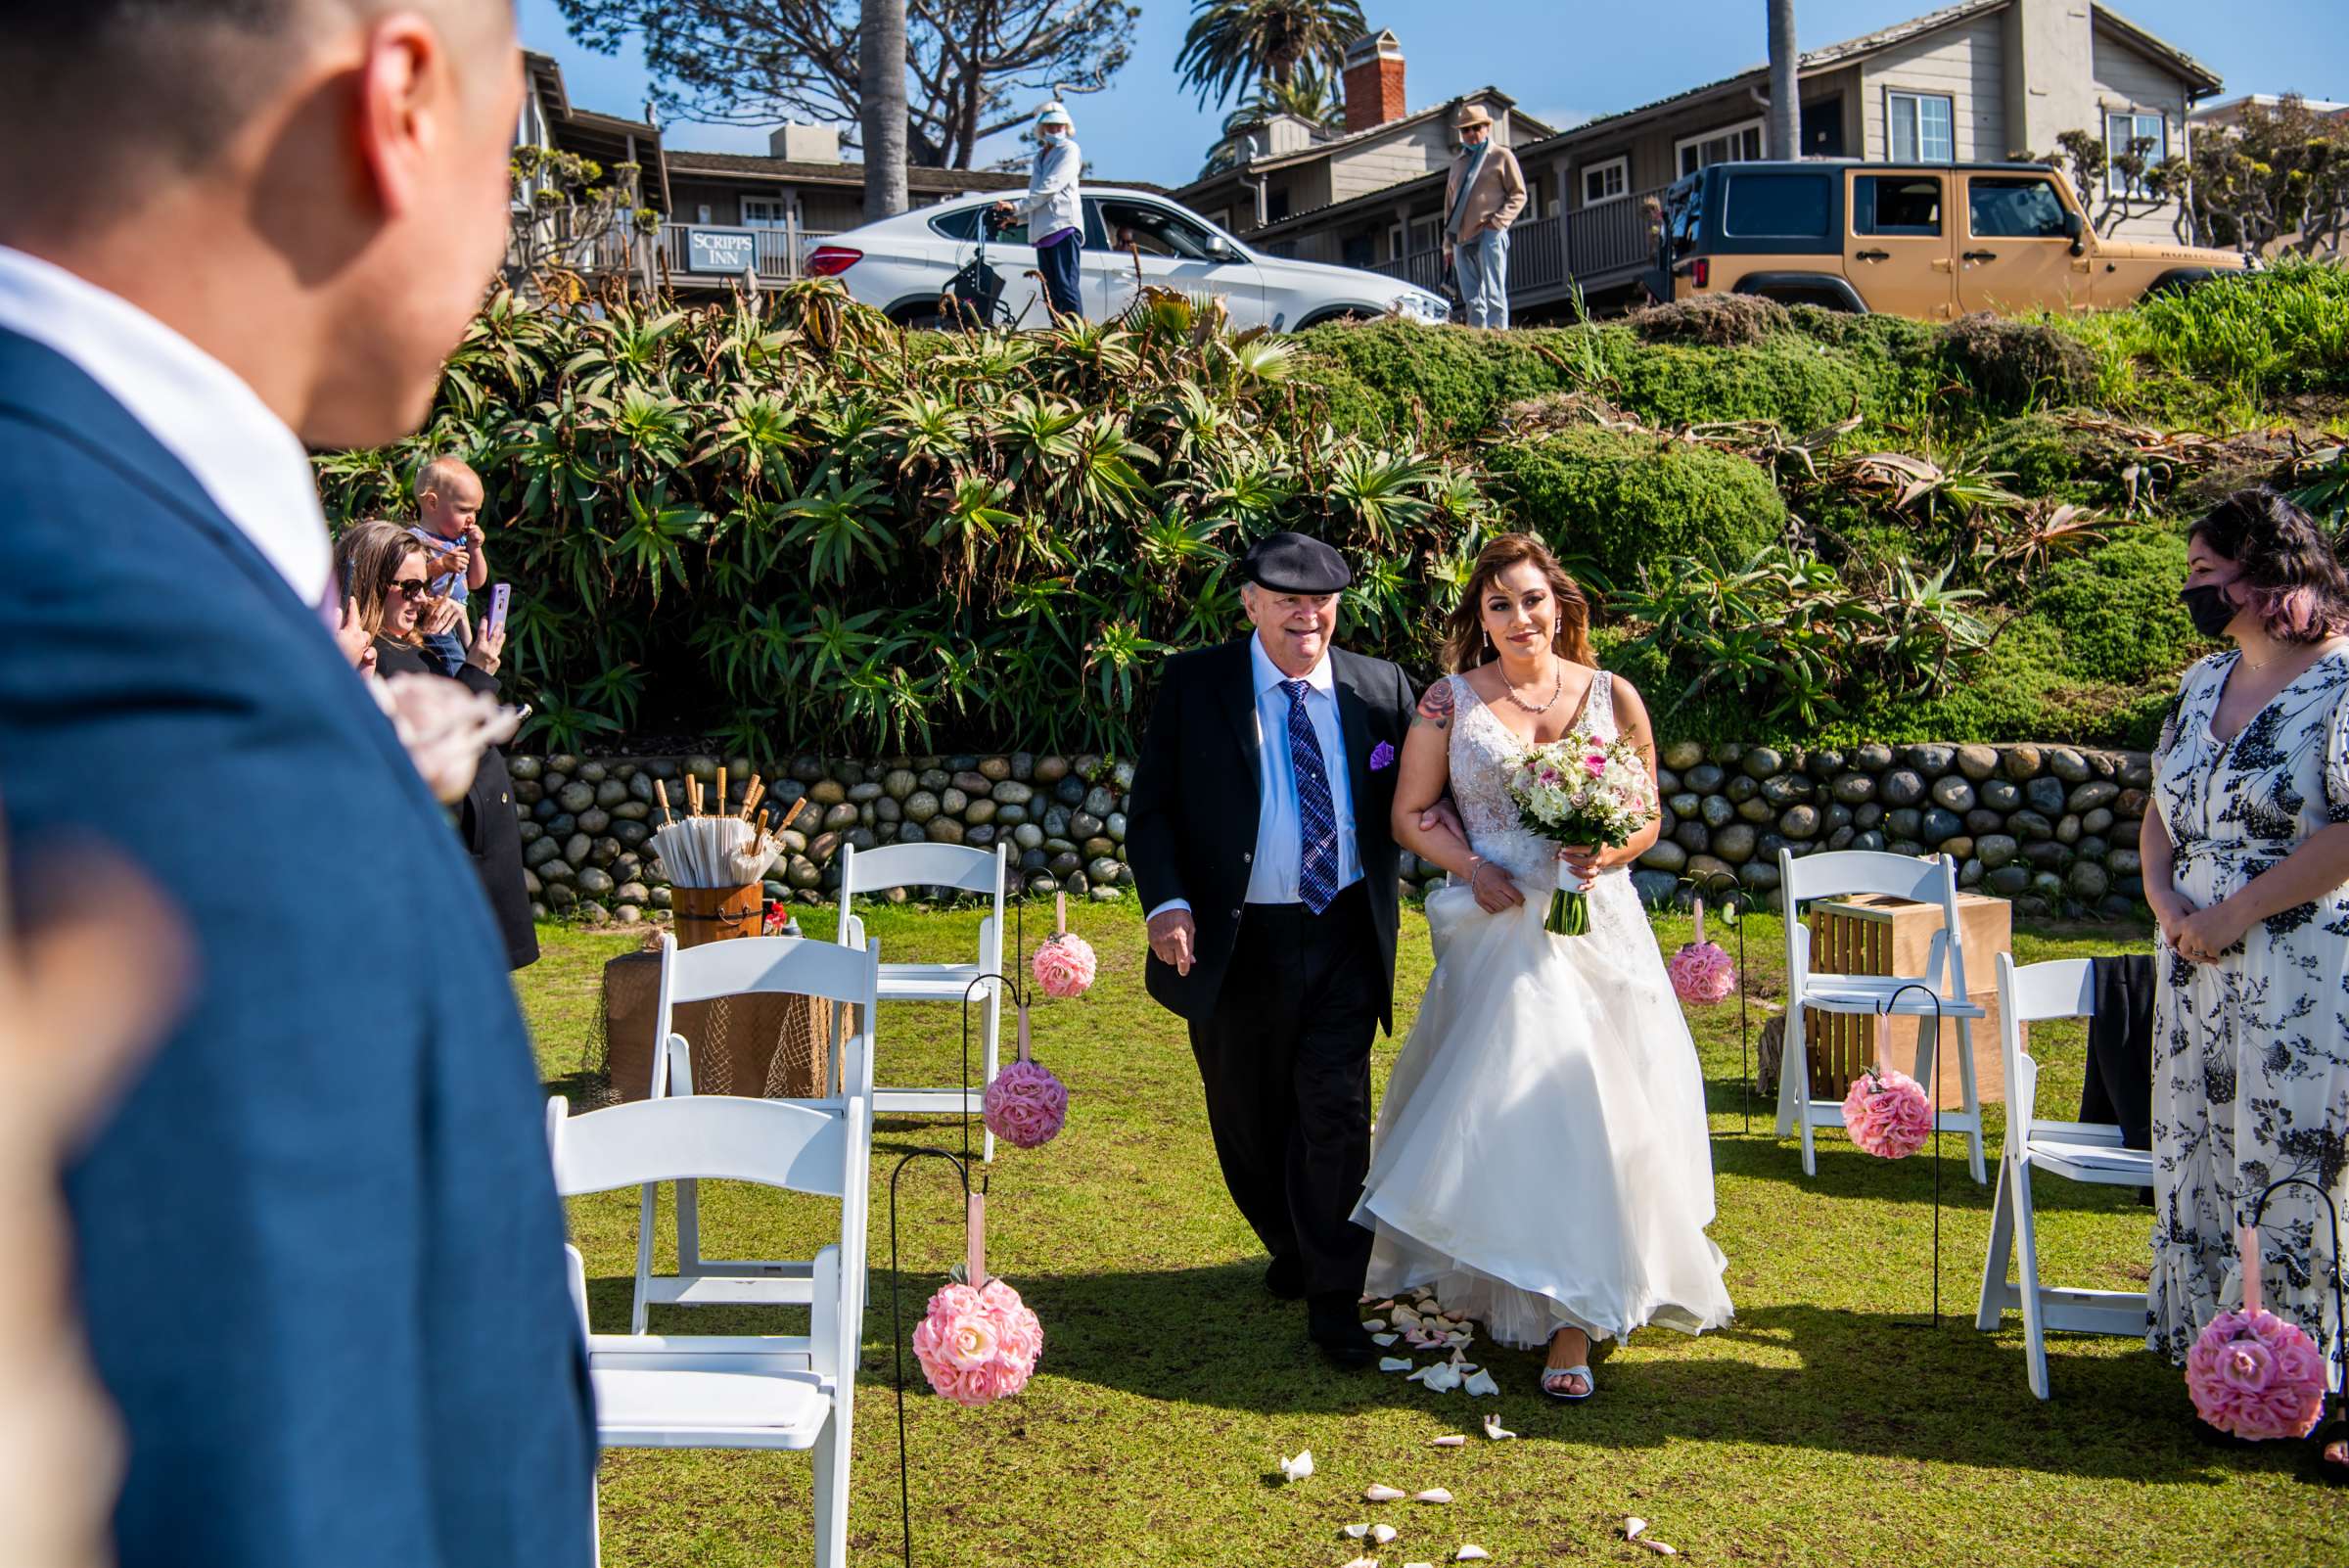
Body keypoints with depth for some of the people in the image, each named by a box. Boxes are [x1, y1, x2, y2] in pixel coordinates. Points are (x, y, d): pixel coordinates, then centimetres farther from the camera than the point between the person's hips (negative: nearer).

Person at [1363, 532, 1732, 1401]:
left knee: (1592, 1115, -2)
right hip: (1499, 932, -1)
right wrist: (1471, 868, -11)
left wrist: (1609, 853, -11)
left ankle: (1572, 1319, 6)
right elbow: (1409, 815, 5)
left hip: (1598, 931, 1)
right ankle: (1493, 1286, 22)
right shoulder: (1451, 700, 1)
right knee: (1502, 1110, 2)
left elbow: (1649, 817, 11)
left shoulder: (1613, 697, 4)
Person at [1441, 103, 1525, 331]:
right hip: (1462, 240, 6)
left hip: (1489, 236, -5)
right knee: (1473, 301, 3)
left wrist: (1499, 221, -12)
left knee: (1493, 295, -11)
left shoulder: (1502, 156, 6)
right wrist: (1448, 244, 17)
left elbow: (1518, 195, 2)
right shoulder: (1458, 163, 22)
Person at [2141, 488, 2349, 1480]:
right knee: (2198, 1160, 11)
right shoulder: (2205, 681, 13)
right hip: (2197, 967, 8)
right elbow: (2160, 808, 17)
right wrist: (2161, 893, -2)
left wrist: (2236, 913, -18)